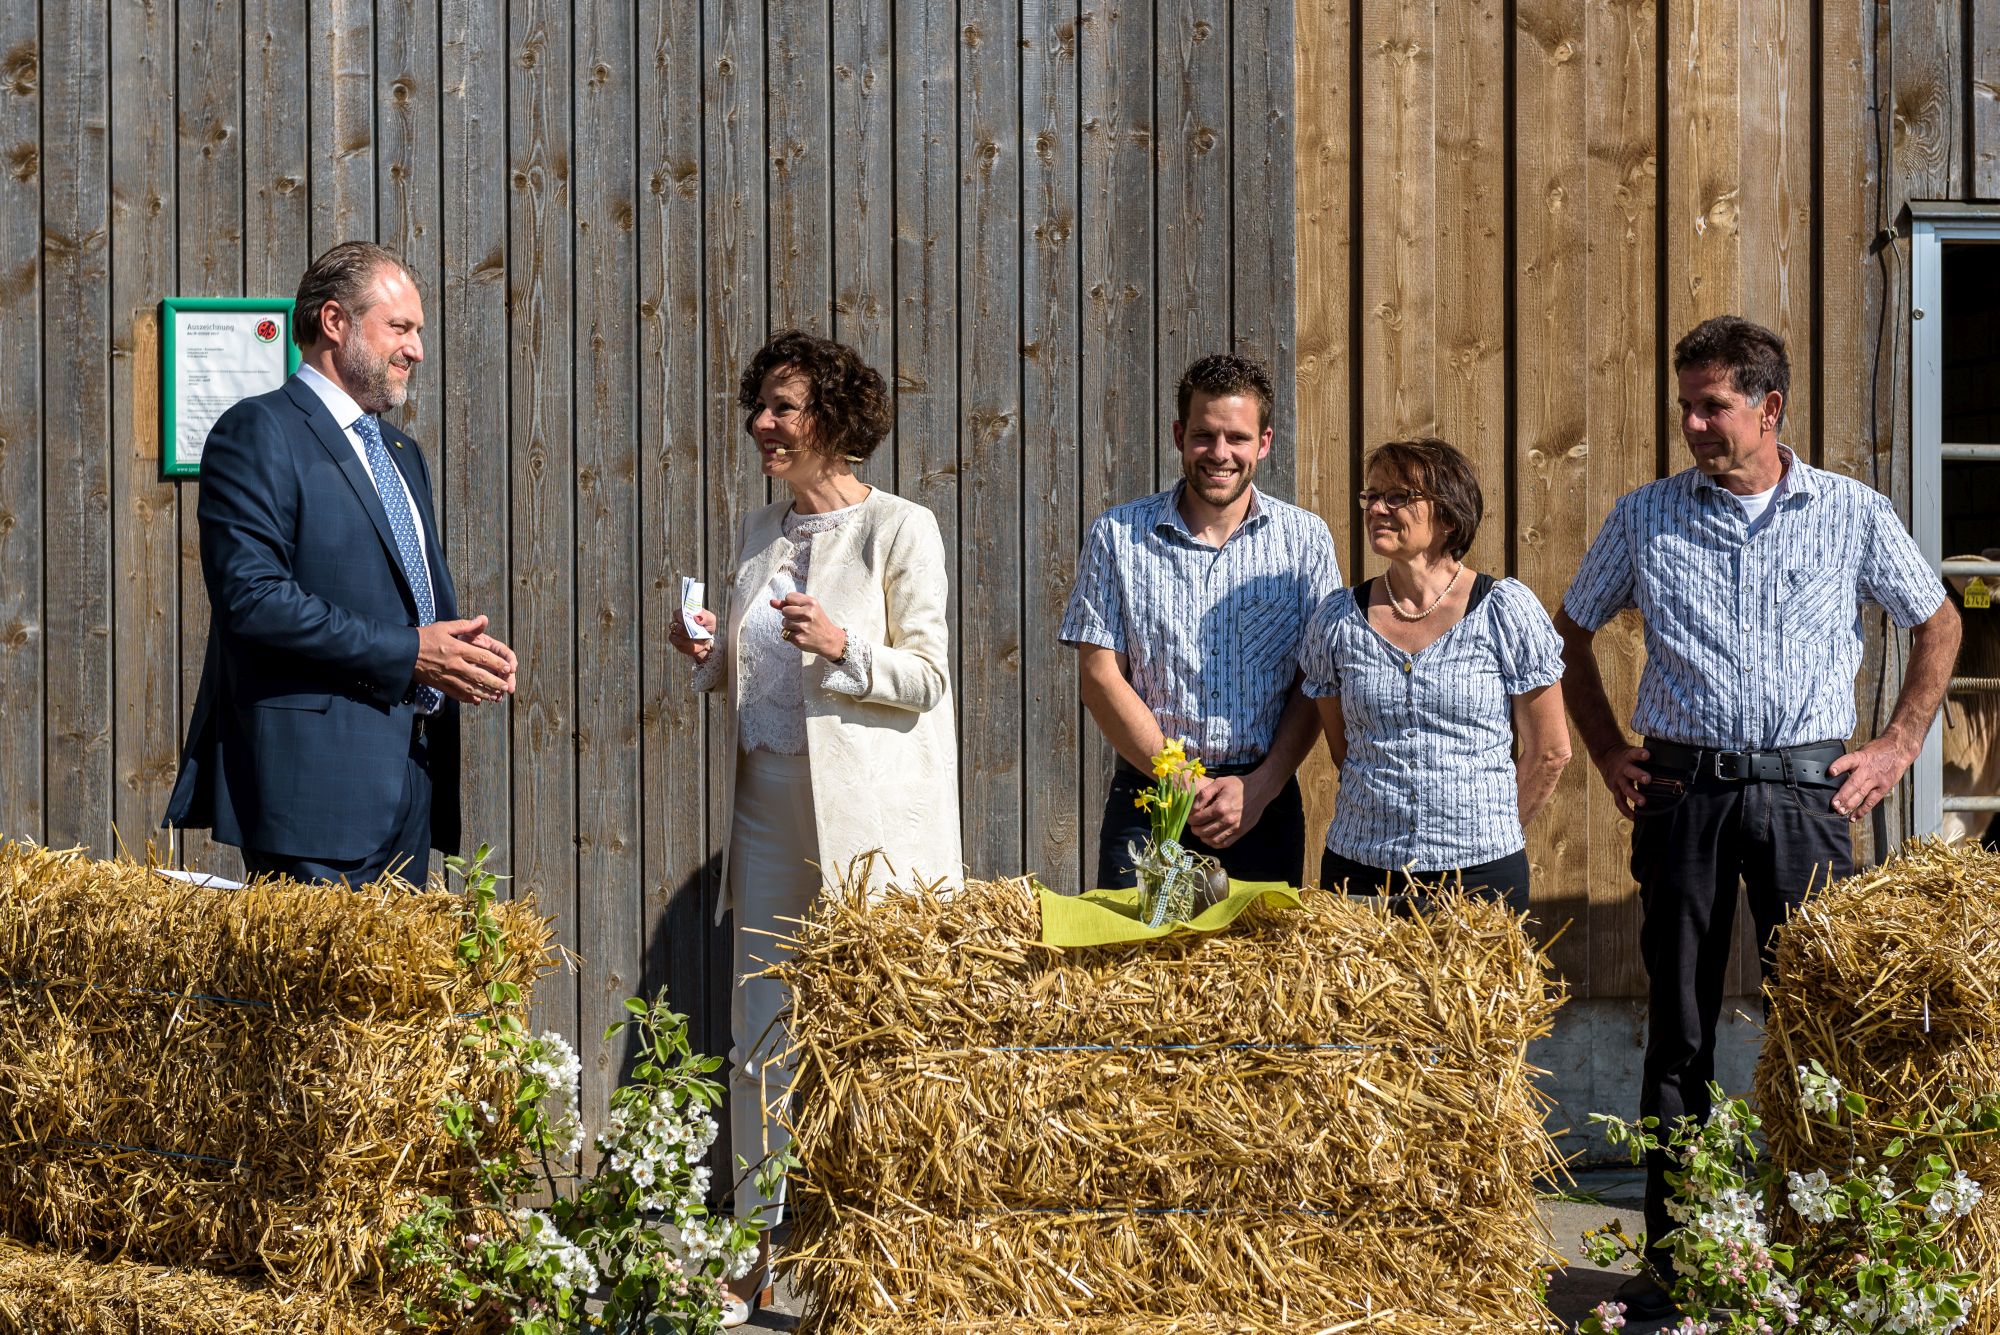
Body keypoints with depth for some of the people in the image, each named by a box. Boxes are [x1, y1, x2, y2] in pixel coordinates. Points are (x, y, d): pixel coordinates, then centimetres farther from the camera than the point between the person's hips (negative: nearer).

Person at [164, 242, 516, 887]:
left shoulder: (401, 452, 23)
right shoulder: (259, 433, -6)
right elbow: (252, 598, -17)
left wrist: (462, 651, 3)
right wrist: (407, 653, -17)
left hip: (411, 783, 8)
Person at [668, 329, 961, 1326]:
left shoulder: (900, 530, -4)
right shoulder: (761, 532, 15)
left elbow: (928, 678, -6)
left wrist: (842, 648, -21)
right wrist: (709, 655, 2)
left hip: (867, 818, -6)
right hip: (769, 804, 6)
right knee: (762, 1028, 6)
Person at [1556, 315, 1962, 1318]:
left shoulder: (1854, 515, 4)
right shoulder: (1643, 518, 6)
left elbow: (1937, 625, 16)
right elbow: (1571, 634, 17)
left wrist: (1898, 747, 8)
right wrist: (1609, 752, 9)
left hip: (1805, 791, -1)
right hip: (1682, 791, 1)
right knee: (1678, 1025, 3)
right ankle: (1672, 1251, 11)